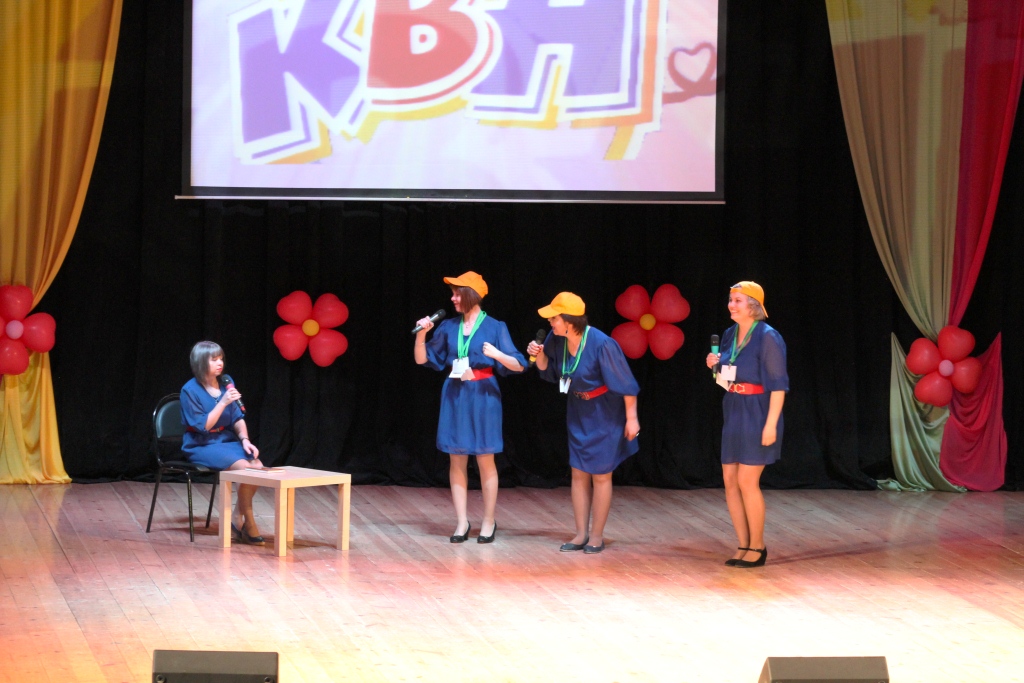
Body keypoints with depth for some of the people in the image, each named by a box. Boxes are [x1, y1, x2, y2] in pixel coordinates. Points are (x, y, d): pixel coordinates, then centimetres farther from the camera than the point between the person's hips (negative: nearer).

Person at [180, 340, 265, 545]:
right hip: (201, 446, -6)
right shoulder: (190, 390, -10)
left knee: (257, 465, -22)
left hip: (226, 441, 6)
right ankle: (249, 524, -14)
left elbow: (237, 418, 10)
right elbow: (203, 425, -15)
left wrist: (245, 439, -7)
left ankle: (236, 519, -8)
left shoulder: (226, 383, 6)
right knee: (244, 468, -28)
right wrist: (223, 402, -22)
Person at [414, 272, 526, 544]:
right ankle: (462, 522, 10)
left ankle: (489, 521, 12)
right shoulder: (448, 327, 6)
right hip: (454, 396, 3)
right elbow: (422, 359, 10)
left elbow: (518, 365, -7)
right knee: (457, 459, 4)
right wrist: (421, 334, -6)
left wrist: (497, 354, -25)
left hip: (482, 396, -3)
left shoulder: (494, 327, -3)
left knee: (485, 459, 2)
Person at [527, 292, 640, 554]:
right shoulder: (557, 340, -10)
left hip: (604, 414, -6)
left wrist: (631, 417, -17)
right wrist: (538, 355, -13)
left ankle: (597, 536, 14)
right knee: (579, 473, 8)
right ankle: (581, 534, 16)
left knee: (600, 475, 3)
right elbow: (548, 369, 8)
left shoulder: (601, 344, -28)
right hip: (578, 412, 6)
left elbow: (625, 384, -21)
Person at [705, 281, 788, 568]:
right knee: (730, 480, 5)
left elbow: (778, 383, -15)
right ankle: (744, 546, 14)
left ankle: (757, 546, 7)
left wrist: (771, 423, -20)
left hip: (757, 414, -8)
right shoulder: (729, 335, 9)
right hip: (733, 413, 8)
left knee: (747, 482, -6)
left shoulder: (767, 337, -13)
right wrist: (715, 366, -1)